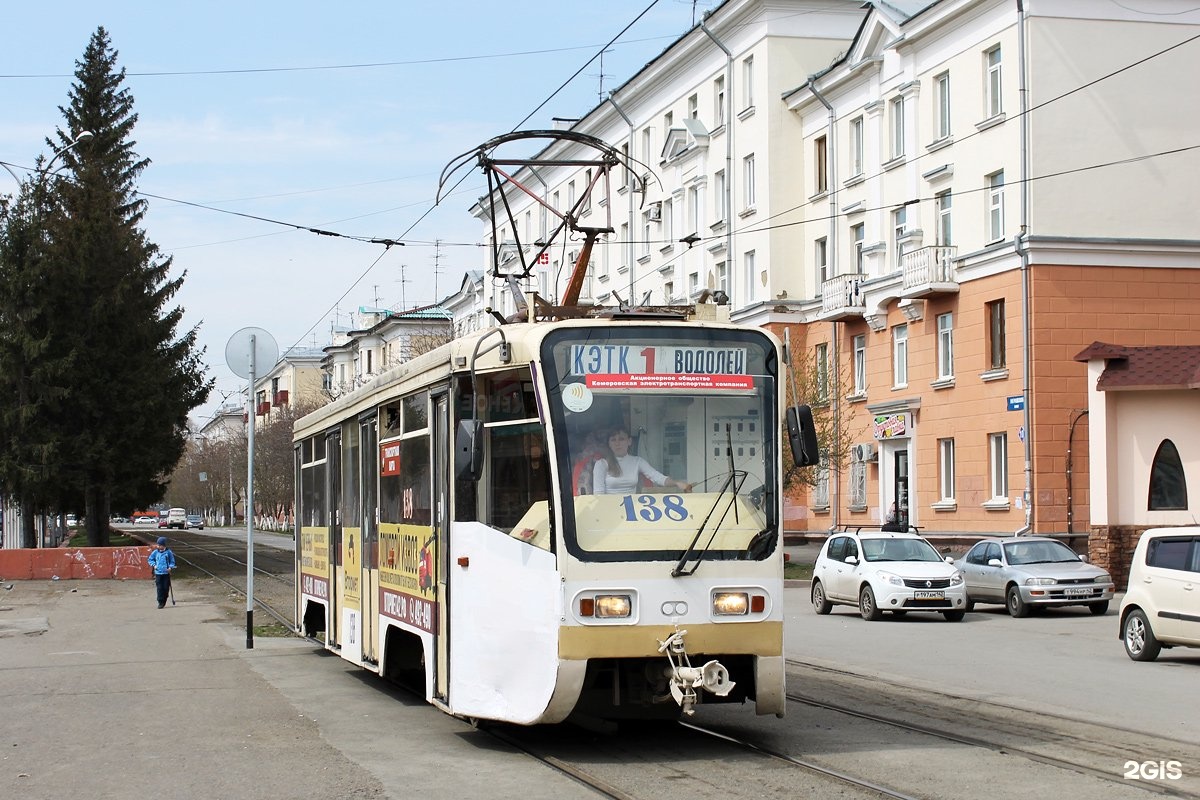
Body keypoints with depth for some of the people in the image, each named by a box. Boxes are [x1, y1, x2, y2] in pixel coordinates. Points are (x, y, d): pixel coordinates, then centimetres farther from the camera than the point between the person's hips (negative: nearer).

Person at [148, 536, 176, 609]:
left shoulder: (168, 552, -1)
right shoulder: (155, 552, 3)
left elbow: (172, 561, 6)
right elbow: (150, 559, 16)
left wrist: (170, 567, -11)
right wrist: (153, 565, 0)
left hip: (166, 573, -1)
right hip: (158, 573, 1)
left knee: (166, 588, 3)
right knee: (160, 588, -5)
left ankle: (164, 602, 19)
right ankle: (160, 602, -1)